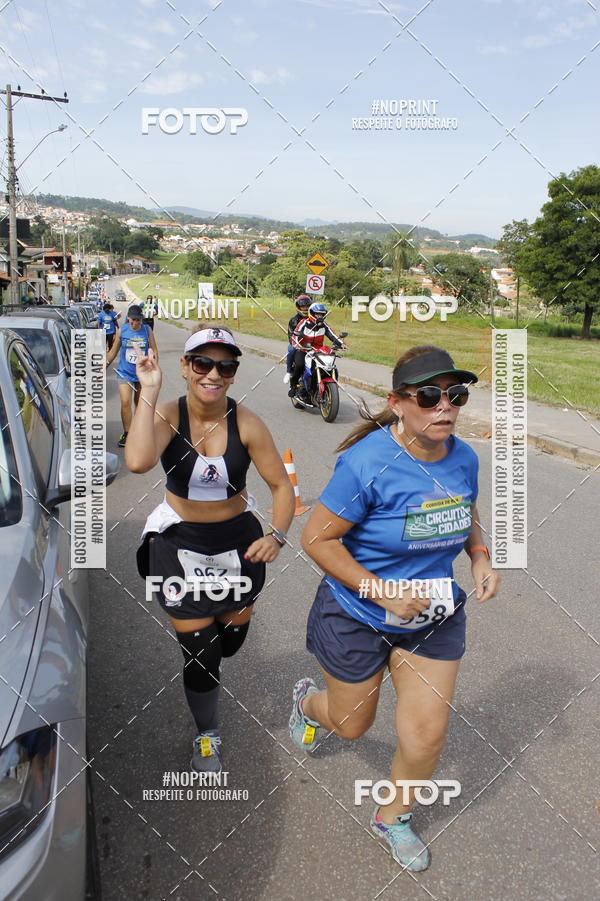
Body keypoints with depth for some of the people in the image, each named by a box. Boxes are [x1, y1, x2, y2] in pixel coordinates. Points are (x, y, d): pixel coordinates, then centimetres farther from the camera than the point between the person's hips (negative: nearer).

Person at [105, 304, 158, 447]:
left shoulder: (147, 330, -1)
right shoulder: (122, 330, -1)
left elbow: (154, 351, 3)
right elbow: (113, 351, 9)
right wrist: (105, 365, 6)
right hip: (124, 373, -1)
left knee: (139, 403, 13)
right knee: (125, 402, -13)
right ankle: (126, 434, -5)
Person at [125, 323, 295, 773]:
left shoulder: (246, 423, -15)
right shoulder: (167, 415, -16)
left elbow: (282, 486, -9)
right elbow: (138, 461, -37)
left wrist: (277, 535, -24)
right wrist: (149, 392, -32)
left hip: (239, 541, 2)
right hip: (180, 544, -1)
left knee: (231, 640, 20)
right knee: (199, 651, 6)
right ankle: (207, 738, 34)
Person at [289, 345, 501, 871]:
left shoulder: (463, 458, -8)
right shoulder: (368, 463, -27)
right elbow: (317, 538, -21)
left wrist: (481, 558, -7)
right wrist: (381, 591, -25)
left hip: (435, 619, 4)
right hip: (358, 619, -4)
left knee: (427, 736, 8)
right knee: (352, 725, 19)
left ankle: (394, 816, 40)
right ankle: (309, 701, 57)